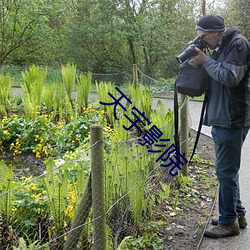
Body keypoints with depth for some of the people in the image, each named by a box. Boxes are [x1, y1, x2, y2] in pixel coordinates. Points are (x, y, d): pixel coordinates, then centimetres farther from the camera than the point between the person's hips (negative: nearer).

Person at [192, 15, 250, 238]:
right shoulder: (221, 47, 16)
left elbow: (230, 77, -21)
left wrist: (206, 61, -11)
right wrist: (203, 60, 3)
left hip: (232, 120, -10)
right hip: (221, 119, 10)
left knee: (226, 171, -3)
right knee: (228, 170, 16)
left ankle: (229, 222, 9)